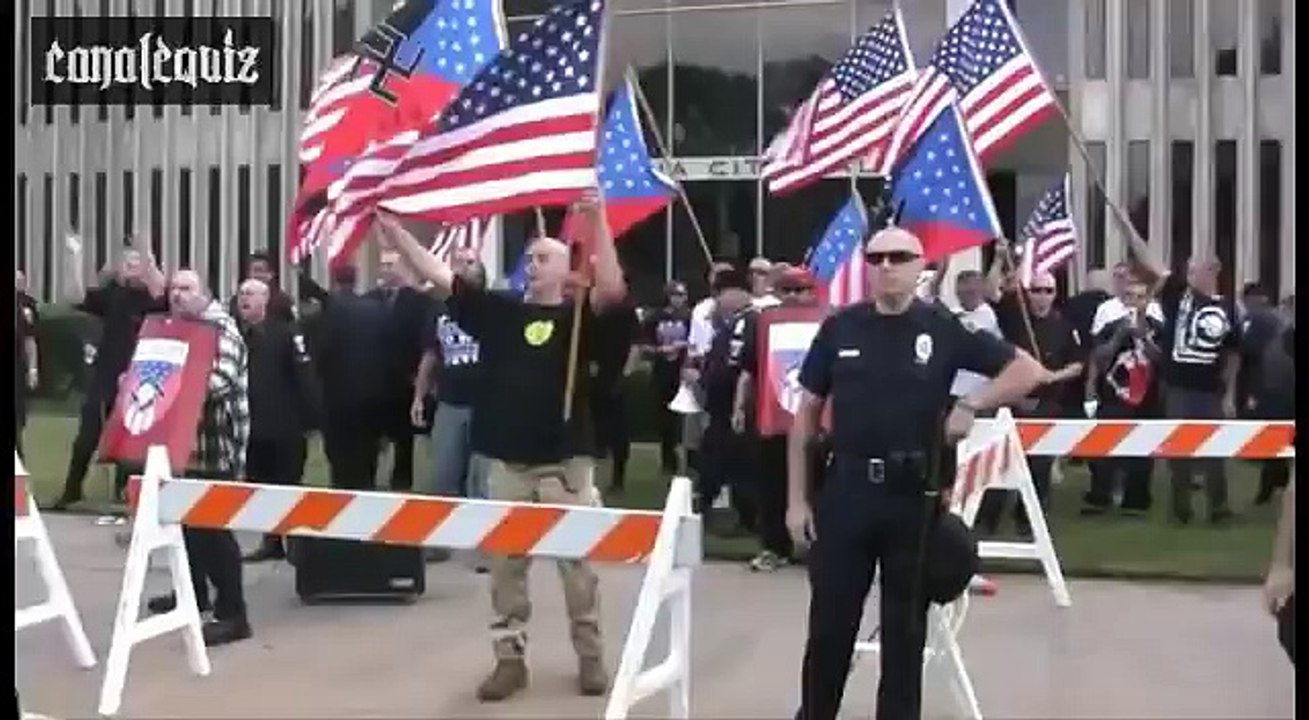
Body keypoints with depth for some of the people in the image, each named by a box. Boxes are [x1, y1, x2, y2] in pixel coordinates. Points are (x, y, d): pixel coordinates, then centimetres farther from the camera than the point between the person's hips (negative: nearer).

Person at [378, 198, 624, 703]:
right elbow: (437, 275, 4)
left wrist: (597, 221, -25)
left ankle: (590, 656, 19)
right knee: (505, 565, 9)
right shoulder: (498, 310, 7)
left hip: (565, 463, -3)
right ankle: (509, 657, 20)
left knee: (577, 563, 6)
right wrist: (391, 226, -2)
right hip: (506, 463, 3)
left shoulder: (577, 317, -1)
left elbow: (612, 289, -21)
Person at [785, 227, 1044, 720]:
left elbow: (1029, 370, 2)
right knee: (830, 622, 7)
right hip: (846, 489, 1)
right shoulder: (839, 328, 2)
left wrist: (971, 404, -12)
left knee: (905, 626, 10)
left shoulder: (944, 329, -1)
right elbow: (807, 413, 6)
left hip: (915, 493, -1)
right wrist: (796, 498, 2)